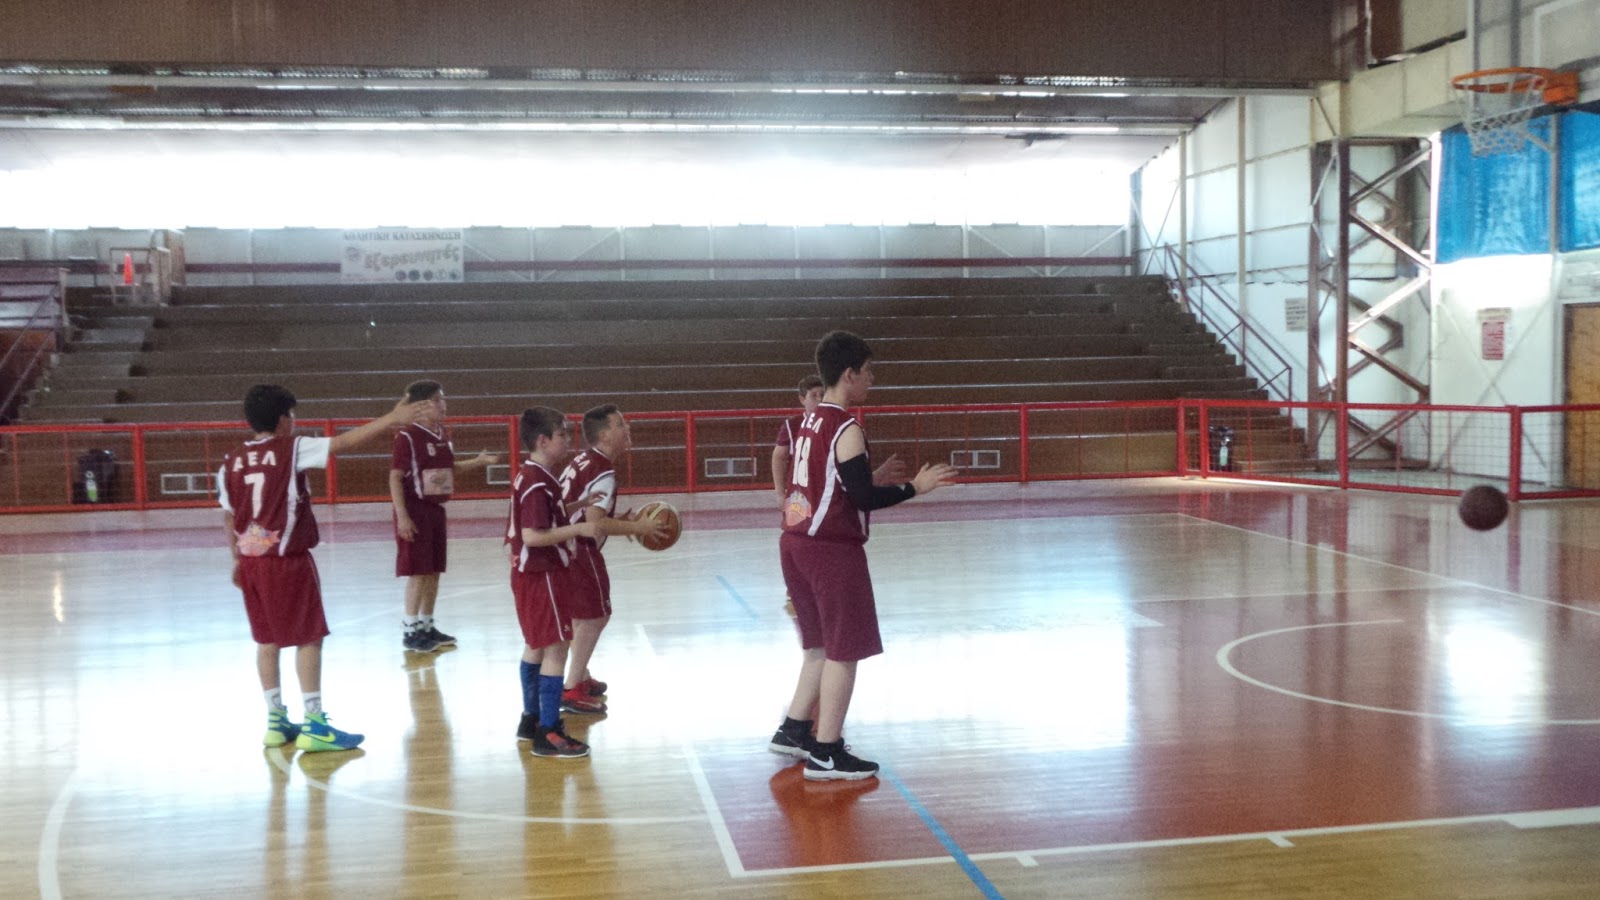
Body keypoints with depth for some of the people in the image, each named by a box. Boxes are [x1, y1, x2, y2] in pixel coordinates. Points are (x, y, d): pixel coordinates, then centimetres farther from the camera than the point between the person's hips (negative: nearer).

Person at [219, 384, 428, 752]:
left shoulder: (232, 461, 5)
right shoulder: (292, 450, -10)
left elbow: (228, 515, 10)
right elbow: (344, 442, -15)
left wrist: (237, 558, 21)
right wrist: (392, 418, -13)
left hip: (251, 559, 6)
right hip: (287, 559, -6)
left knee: (267, 640, 13)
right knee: (309, 638, 1)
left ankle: (276, 721, 19)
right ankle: (314, 725, 0)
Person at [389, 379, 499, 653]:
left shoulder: (443, 435, 9)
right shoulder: (407, 436, -15)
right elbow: (395, 478, -16)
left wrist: (478, 462, 9)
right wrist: (402, 516, -20)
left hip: (436, 509, 8)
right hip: (415, 510, -8)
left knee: (434, 571, 12)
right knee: (418, 572, -5)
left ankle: (427, 626, 23)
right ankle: (411, 630, 4)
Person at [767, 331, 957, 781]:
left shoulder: (810, 423, 12)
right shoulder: (847, 430, -15)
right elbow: (864, 498, -18)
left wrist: (869, 476, 22)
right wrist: (914, 487, -8)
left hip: (797, 542, 9)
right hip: (832, 550, -9)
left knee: (821, 646, 21)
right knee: (844, 651, 1)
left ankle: (793, 731, 27)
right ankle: (826, 755, 6)